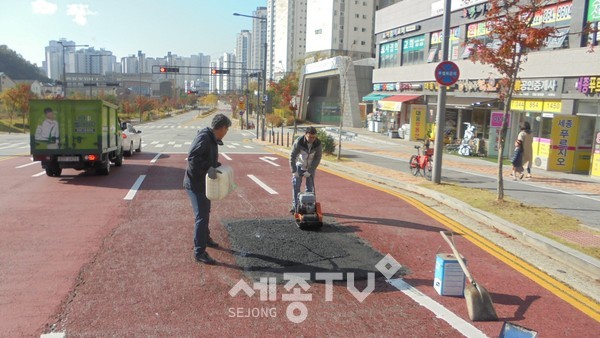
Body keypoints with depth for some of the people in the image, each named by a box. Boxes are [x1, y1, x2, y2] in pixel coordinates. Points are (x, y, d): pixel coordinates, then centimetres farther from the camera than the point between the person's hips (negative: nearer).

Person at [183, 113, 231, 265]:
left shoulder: (212, 139, 10)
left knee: (205, 213, 25)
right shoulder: (204, 137, -21)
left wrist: (218, 166, 9)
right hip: (195, 184, -10)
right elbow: (192, 157, -32)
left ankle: (205, 238, 45)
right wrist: (208, 169, -37)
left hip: (203, 183, 10)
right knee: (201, 217, -9)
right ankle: (199, 252, -3)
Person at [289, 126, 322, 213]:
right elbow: (292, 156, -18)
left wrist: (310, 171, -18)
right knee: (296, 186, -4)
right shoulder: (298, 142, -23)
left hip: (311, 168, 1)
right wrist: (294, 171, -21)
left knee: (310, 187, 1)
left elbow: (317, 158, -13)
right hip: (299, 166, -1)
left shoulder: (318, 144, -19)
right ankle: (295, 206, 2)